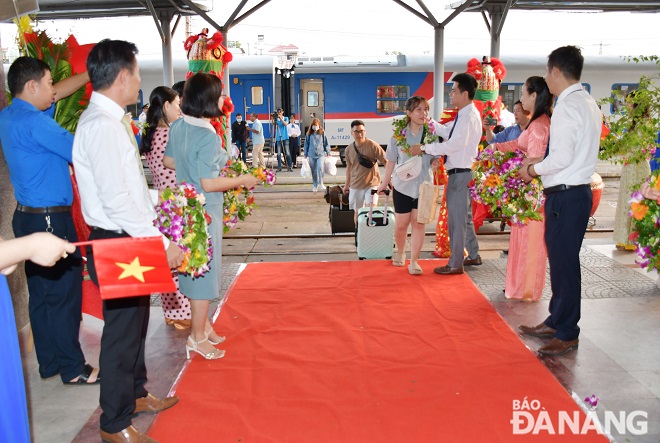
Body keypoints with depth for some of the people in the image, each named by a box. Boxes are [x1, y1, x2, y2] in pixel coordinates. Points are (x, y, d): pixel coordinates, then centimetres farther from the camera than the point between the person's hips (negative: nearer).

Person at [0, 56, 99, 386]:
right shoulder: (34, 122, -18)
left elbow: (59, 92, 21)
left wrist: (90, 74, 18)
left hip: (30, 217, 10)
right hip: (50, 220, -10)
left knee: (41, 292, 15)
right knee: (65, 293, -2)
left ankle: (49, 362, 27)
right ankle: (73, 368, 9)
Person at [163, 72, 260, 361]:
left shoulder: (178, 127, 2)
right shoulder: (208, 137, -23)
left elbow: (168, 161, 14)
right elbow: (209, 184, -24)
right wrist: (242, 180, -12)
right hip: (205, 211, -9)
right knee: (204, 270, 4)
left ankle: (203, 324, 35)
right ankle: (197, 337, 16)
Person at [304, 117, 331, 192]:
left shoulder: (322, 133, 0)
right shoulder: (309, 134, 2)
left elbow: (325, 143, 6)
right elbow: (306, 144, 9)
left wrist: (328, 152, 7)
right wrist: (306, 154, 10)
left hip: (320, 154, -2)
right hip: (312, 155, 2)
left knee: (320, 168, -19)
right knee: (314, 171, 7)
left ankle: (321, 183, -2)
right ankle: (315, 186, 19)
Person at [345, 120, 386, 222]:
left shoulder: (373, 145, -11)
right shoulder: (349, 149, 3)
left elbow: (386, 161, -10)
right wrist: (347, 184, 20)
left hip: (372, 184, -4)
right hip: (355, 186, 4)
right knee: (357, 212, 11)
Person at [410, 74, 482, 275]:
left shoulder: (468, 117, -18)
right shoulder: (464, 115, 13)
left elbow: (453, 144, -26)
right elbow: (446, 131, 12)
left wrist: (423, 148, -22)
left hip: (460, 173, -10)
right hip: (461, 173, 10)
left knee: (456, 219, -2)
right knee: (464, 217, 20)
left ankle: (455, 264, 8)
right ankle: (473, 255, 33)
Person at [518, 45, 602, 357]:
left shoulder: (567, 106, -16)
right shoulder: (588, 103, 14)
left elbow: (562, 158, -22)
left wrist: (532, 170, -6)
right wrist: (539, 161, 12)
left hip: (565, 195, -10)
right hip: (577, 190, 10)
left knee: (564, 264, -1)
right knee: (561, 260, 17)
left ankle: (567, 334, 10)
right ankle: (556, 322, 29)